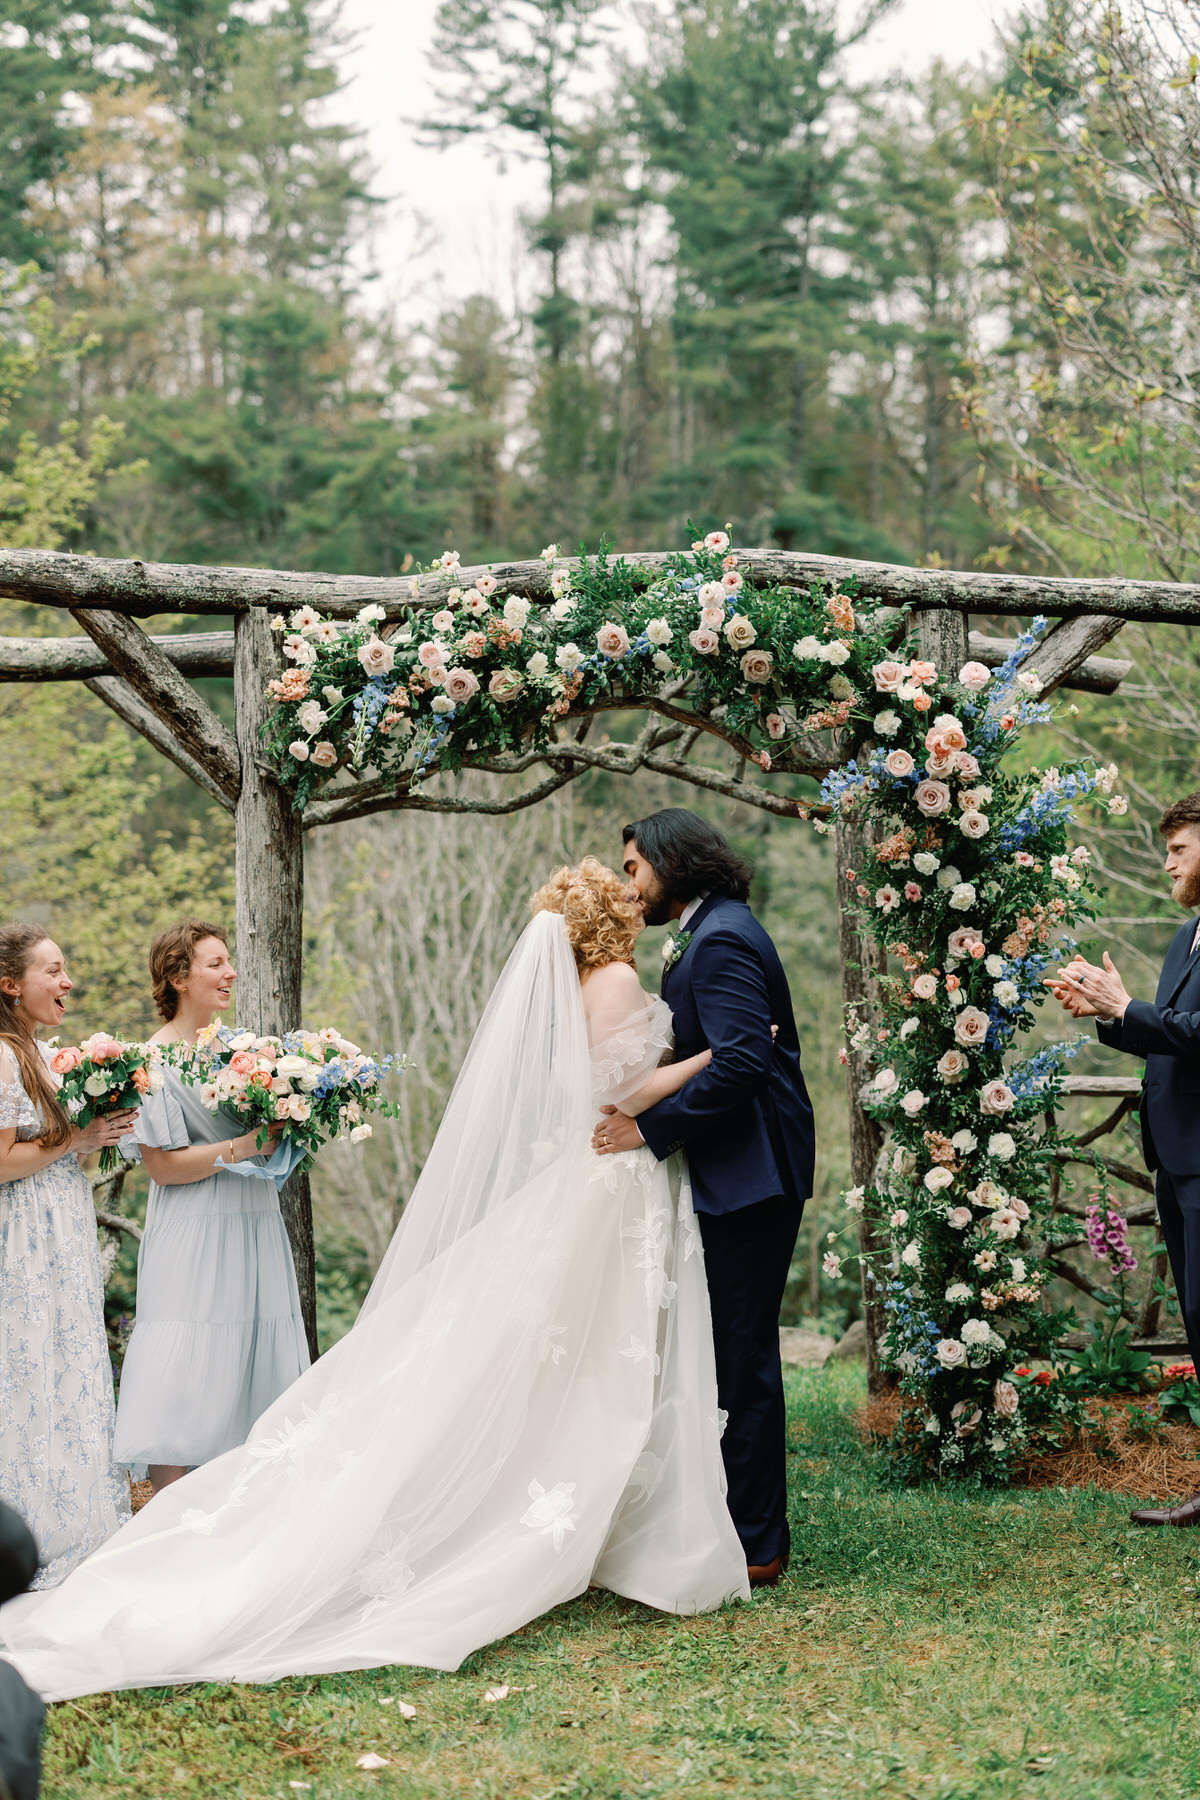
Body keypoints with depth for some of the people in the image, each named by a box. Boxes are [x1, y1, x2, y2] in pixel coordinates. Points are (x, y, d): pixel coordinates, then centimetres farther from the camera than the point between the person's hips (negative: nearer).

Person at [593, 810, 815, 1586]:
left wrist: (652, 1129, -21)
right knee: (735, 1353, 14)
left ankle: (756, 1544, 2)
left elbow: (740, 1061, -26)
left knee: (742, 1356, -5)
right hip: (742, 1173, 10)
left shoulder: (720, 941, -15)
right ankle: (749, 1527, 21)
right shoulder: (713, 933, 17)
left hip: (748, 1177, -10)